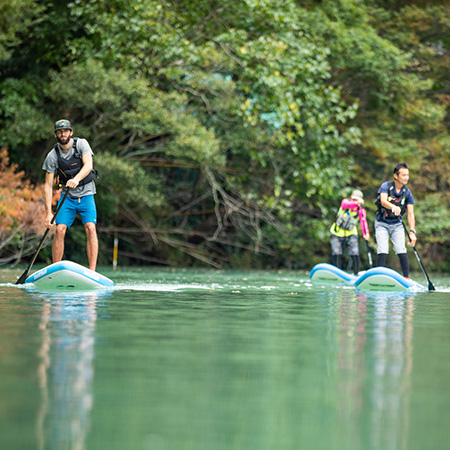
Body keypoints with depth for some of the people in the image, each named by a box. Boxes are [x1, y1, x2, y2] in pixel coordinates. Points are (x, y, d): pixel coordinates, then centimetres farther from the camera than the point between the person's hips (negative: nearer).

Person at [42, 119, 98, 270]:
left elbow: (88, 165, -25)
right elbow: (48, 185, -7)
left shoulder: (81, 144, -10)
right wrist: (48, 212, -15)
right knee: (59, 230, -13)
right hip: (67, 196, 1)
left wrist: (76, 179, -46)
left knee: (90, 228, -18)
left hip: (86, 194, -1)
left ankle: (92, 271, -21)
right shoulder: (52, 156, -7)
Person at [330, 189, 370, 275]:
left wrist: (366, 233, -46)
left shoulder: (361, 211, -8)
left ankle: (356, 274, 3)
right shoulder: (345, 201, -9)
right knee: (336, 254, -13)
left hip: (351, 235, 0)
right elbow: (346, 205, -35)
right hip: (337, 233, 0)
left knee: (355, 254, -15)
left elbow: (363, 221, -26)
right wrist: (356, 203, -57)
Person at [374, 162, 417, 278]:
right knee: (383, 252, -14)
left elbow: (410, 214, -6)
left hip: (397, 224, 2)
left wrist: (412, 232, -19)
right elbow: (383, 201, -30)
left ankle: (406, 279, -5)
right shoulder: (386, 186, -12)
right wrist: (393, 207, -53)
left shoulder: (407, 193, -3)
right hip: (382, 224, -2)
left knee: (401, 251, -11)